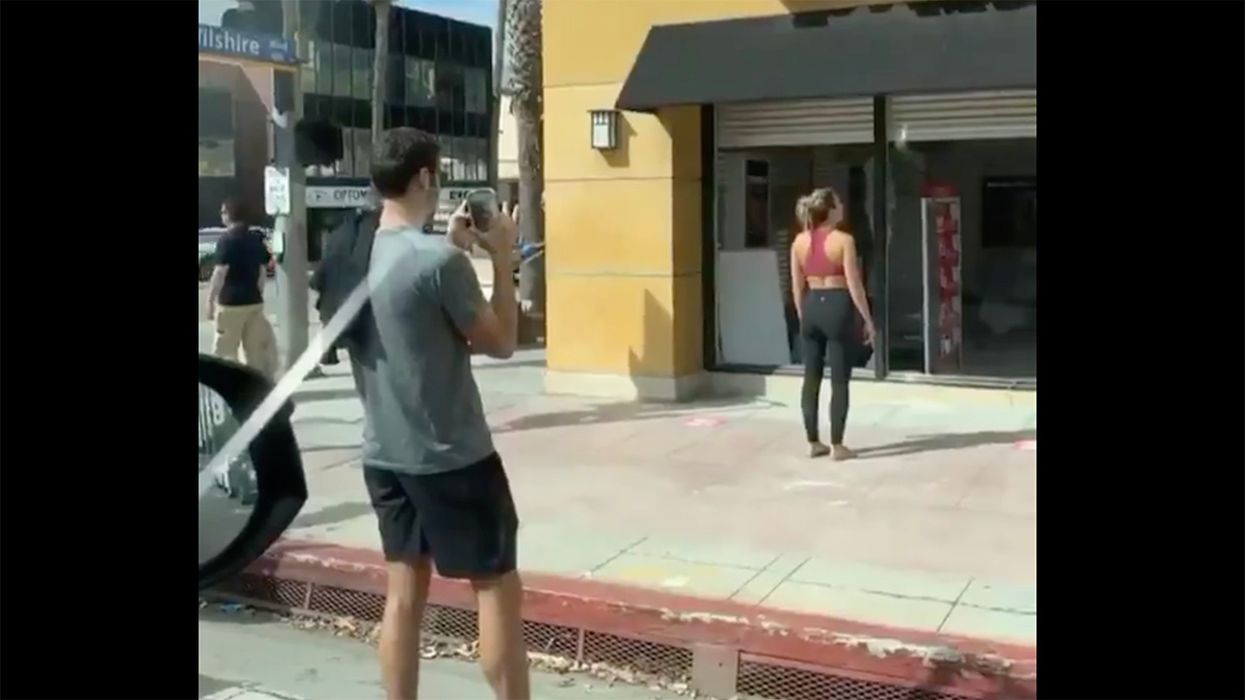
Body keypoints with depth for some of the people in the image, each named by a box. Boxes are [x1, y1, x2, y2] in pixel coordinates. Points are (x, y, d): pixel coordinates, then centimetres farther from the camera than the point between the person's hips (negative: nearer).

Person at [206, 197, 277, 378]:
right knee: (255, 348, 11)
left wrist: (210, 300, -11)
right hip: (254, 301, 7)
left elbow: (220, 273, -16)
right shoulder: (256, 239, 10)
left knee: (225, 352, 1)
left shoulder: (227, 239, -11)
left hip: (230, 302, -7)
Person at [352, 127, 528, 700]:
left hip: (384, 454, 8)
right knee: (497, 589, 4)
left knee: (404, 592, 13)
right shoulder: (439, 260, -20)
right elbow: (500, 342, -9)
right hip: (453, 458, -7)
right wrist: (501, 259, -2)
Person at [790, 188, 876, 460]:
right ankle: (837, 446, 5)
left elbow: (797, 287, 8)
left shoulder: (799, 241, 4)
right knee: (839, 381, 2)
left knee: (811, 378, 11)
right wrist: (868, 319, -4)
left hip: (812, 307, 5)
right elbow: (854, 284, -11)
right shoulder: (844, 240, -10)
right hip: (837, 306, -5)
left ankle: (813, 443, 16)